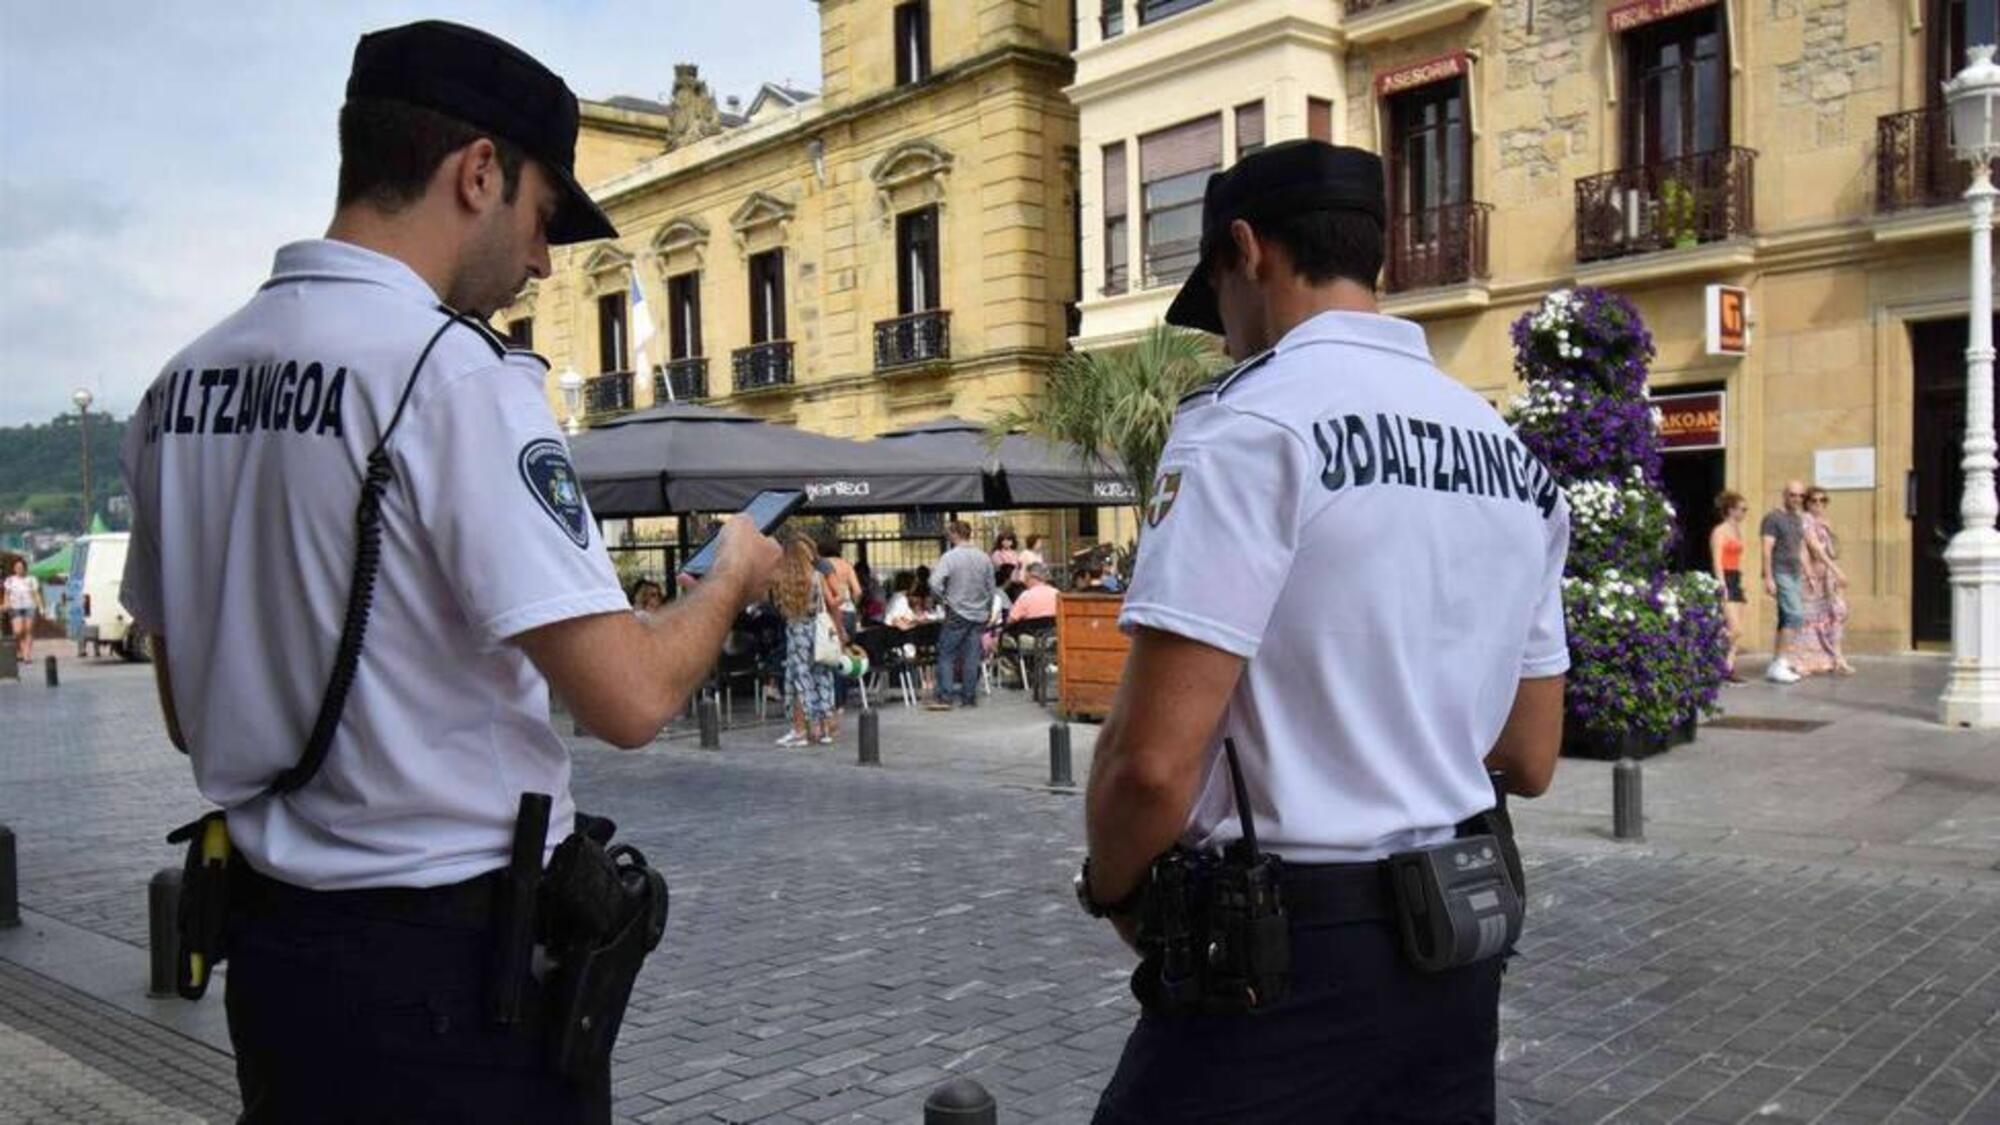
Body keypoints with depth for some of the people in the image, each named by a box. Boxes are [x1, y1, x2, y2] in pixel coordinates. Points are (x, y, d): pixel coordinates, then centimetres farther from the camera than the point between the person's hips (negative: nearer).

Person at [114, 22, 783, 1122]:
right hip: (454, 954, -7)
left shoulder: (183, 381, 4)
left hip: (268, 943, 7)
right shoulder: (450, 369, -19)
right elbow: (628, 697, -24)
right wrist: (731, 577, -5)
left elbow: (189, 712, 12)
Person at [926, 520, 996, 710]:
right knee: (971, 657, 7)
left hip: (957, 614, -5)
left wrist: (942, 600, -4)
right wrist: (988, 610, 21)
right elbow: (991, 587, 10)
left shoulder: (950, 557, -11)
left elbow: (935, 583, -20)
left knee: (946, 655, 1)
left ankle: (945, 697, -4)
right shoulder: (984, 558, 5)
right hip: (979, 614, 5)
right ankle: (969, 697, 8)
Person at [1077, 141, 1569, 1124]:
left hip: (1280, 963, -7)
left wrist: (1110, 889, -2)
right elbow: (1527, 761, 14)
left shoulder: (1252, 422, -15)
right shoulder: (1513, 453, 9)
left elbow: (1153, 762, -21)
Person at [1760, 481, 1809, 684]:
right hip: (1780, 574, -8)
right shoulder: (1773, 517, -6)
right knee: (1795, 615, -18)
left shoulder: (1799, 520, 19)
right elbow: (1767, 549, -12)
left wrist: (1804, 578, 19)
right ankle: (1780, 663, -18)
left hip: (1795, 575, 8)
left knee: (1786, 620, 6)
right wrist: (1768, 578, -19)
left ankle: (1775, 666, 9)